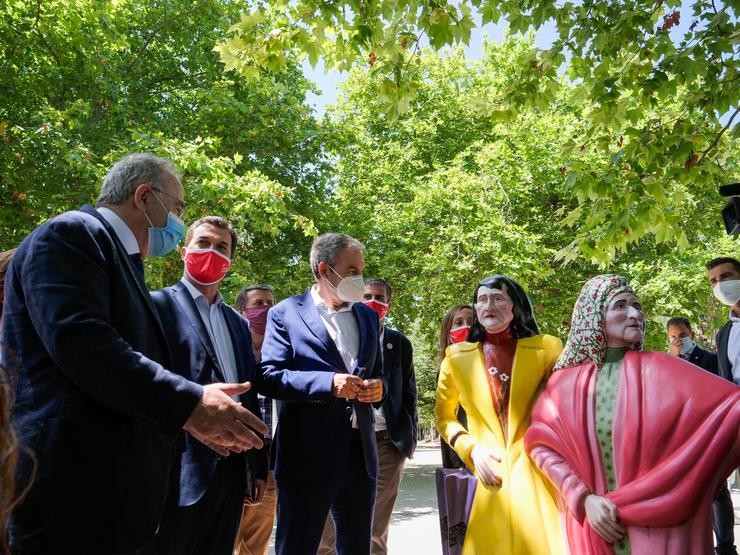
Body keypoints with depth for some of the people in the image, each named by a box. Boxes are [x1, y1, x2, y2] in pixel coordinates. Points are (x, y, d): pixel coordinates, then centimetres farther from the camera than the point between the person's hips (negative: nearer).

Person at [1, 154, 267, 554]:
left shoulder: (122, 259, 21)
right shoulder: (72, 234, -9)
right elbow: (79, 341, -24)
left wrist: (190, 414, 12)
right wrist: (189, 403, -22)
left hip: (115, 485, 10)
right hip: (73, 488, -10)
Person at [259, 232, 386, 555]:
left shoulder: (368, 316, 14)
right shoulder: (286, 313, -2)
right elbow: (269, 377, -9)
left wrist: (378, 386, -3)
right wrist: (328, 383, -22)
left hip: (360, 454, 5)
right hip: (307, 456, -5)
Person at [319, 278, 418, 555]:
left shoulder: (400, 343, 11)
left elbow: (409, 392, 12)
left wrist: (410, 436, 5)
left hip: (386, 440, 1)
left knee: (377, 531, 5)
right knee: (328, 525, 1)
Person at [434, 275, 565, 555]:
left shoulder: (545, 349, 2)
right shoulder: (457, 357, 6)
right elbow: (443, 416, 16)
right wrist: (470, 449, 0)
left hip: (537, 473, -1)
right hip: (489, 476, 1)